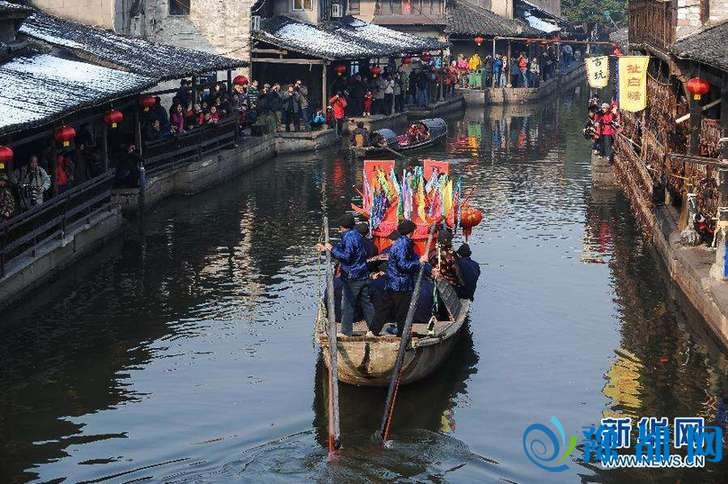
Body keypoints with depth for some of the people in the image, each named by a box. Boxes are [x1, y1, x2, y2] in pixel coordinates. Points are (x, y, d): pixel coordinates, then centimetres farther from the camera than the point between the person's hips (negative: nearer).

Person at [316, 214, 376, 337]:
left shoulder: (349, 237, -16)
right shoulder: (357, 235, 13)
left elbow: (346, 256, -24)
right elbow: (342, 247, 26)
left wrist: (332, 249, -15)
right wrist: (326, 248, 30)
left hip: (352, 278, -9)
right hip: (363, 276, 9)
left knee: (347, 305, 1)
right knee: (366, 303, 13)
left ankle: (346, 332, 6)